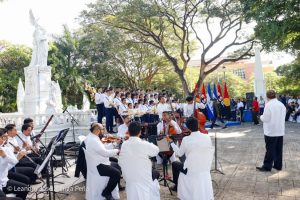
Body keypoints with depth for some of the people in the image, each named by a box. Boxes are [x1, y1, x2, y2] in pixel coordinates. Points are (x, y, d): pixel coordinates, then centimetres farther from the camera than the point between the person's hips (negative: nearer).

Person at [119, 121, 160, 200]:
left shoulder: (124, 145, -3)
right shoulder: (144, 144, -16)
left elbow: (120, 162, 3)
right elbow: (156, 150, 1)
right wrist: (150, 144, 19)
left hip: (130, 179, 4)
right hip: (144, 178, -4)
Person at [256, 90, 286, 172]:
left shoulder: (268, 105, -15)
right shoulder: (282, 104, 7)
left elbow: (265, 119, -17)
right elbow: (283, 117, 16)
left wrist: (261, 117, 4)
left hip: (271, 131, -6)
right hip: (280, 131, 6)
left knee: (270, 149, -1)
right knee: (278, 149, 12)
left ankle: (267, 166, 4)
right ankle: (278, 165, 20)